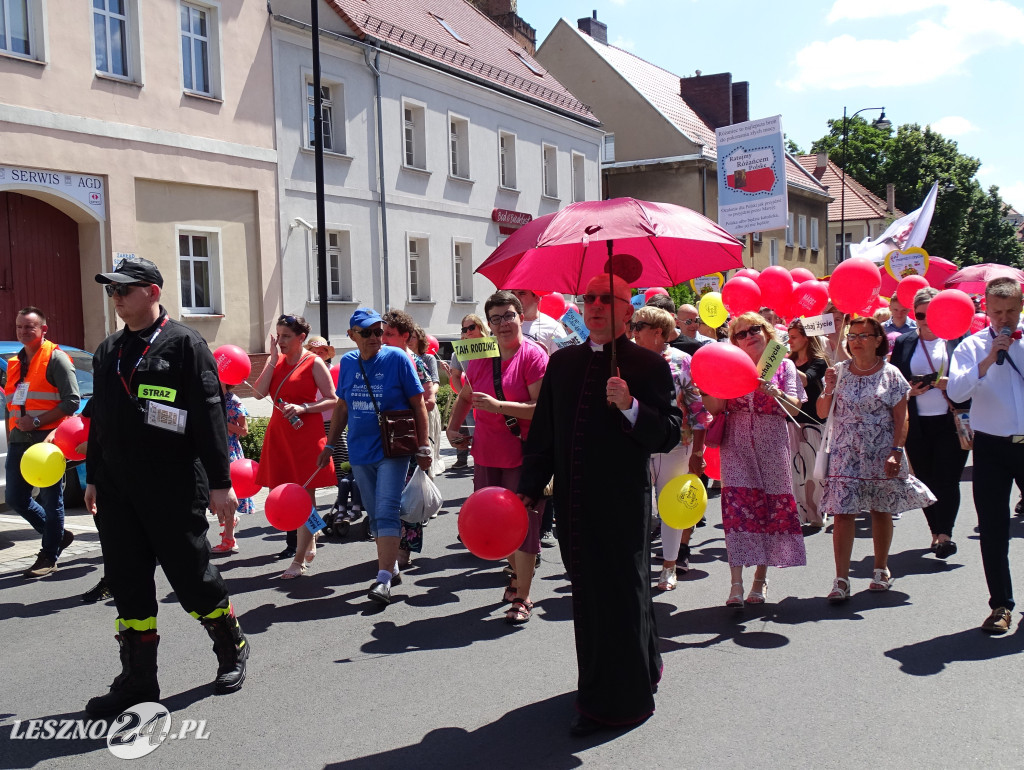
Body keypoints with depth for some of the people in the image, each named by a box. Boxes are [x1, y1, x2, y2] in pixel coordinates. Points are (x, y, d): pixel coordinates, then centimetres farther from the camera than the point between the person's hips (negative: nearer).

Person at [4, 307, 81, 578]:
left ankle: (49, 556, 11)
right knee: (16, 499, 9)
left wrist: (37, 421, -18)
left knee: (51, 499, 0)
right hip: (19, 441, 8)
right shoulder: (14, 363, 15)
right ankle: (59, 535, 27)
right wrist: (11, 434, 16)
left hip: (47, 439, -8)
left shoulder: (56, 358, -7)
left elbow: (72, 402, -14)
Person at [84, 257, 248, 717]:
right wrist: (93, 479, 18)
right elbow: (98, 417, 19)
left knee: (191, 576, 3)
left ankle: (233, 650, 26)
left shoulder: (184, 344, -7)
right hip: (117, 491, 6)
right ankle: (137, 680, 20)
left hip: (174, 490, -6)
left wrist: (219, 483, -14)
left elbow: (209, 416, -11)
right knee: (127, 583, 9)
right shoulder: (108, 351, 14)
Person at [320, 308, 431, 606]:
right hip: (360, 451, 5)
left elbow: (418, 405, -4)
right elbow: (341, 407, 16)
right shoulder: (347, 362, 6)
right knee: (375, 515, 12)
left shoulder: (397, 358, -7)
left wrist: (423, 447, -5)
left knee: (387, 512, -14)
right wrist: (330, 445, 15)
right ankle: (391, 567, 26)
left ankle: (384, 578, -16)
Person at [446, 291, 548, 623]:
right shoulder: (480, 359, 8)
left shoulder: (534, 355, -10)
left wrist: (498, 405, -24)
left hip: (524, 454, -6)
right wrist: (453, 428, 12)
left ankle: (522, 597, 7)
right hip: (487, 453, 6)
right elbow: (465, 397, 26)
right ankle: (517, 572, 41)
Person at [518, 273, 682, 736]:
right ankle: (598, 692, 34)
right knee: (588, 597, 16)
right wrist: (529, 488, 9)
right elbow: (544, 432, 14)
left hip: (623, 506, -5)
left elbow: (669, 435, -11)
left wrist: (631, 407, -26)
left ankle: (619, 701, 21)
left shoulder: (649, 366, -5)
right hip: (573, 503, 5)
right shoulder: (562, 363, 10)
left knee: (622, 597, 5)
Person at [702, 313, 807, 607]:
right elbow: (714, 408, 1)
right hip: (736, 447, 0)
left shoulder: (784, 366, 6)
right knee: (737, 507, -12)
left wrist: (770, 390, -19)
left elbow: (794, 408, -4)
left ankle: (761, 577, 16)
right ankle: (736, 582, -13)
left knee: (769, 507, 2)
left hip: (772, 448, 0)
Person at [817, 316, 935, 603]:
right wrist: (828, 389, -12)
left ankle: (881, 569, 28)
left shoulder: (890, 374, -1)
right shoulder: (838, 372, 4)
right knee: (843, 512, -6)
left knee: (881, 510, 10)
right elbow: (822, 413, 5)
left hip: (881, 455, -1)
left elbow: (901, 417, -2)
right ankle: (841, 579, -4)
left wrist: (896, 451, -11)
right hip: (846, 455, 1)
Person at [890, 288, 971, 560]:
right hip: (916, 424, 3)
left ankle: (945, 533, -6)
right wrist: (908, 391, -7)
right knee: (926, 478, 7)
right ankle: (936, 532, 18)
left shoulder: (957, 338, 3)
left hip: (951, 421, -3)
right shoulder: (903, 343, 10)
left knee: (946, 477, -9)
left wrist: (952, 383, -15)